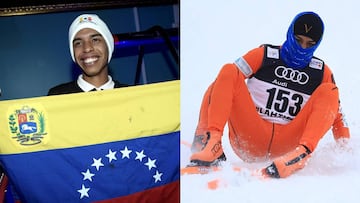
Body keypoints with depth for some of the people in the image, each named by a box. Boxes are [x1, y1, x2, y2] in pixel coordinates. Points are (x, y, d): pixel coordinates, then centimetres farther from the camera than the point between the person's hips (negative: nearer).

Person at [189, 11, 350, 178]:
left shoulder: (322, 73, 11)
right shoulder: (264, 55, 7)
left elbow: (336, 111, 12)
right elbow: (227, 79, -1)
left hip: (288, 146, 1)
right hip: (250, 139, -1)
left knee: (328, 91, -12)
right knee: (229, 72, -17)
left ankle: (302, 153, -33)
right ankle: (212, 142, -32)